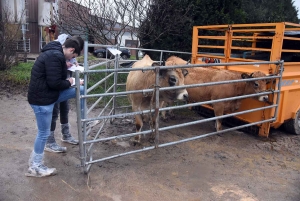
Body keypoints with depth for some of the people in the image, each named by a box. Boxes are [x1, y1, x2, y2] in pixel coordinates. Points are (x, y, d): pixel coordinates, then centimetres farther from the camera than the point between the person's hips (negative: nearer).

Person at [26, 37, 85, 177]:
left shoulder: (53, 52, 11)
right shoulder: (55, 56, -23)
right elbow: (55, 83, -27)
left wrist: (68, 81, 5)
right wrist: (69, 83, -9)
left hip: (47, 95, 10)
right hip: (41, 99, -10)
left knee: (81, 90, 11)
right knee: (44, 133, 2)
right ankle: (35, 167, 19)